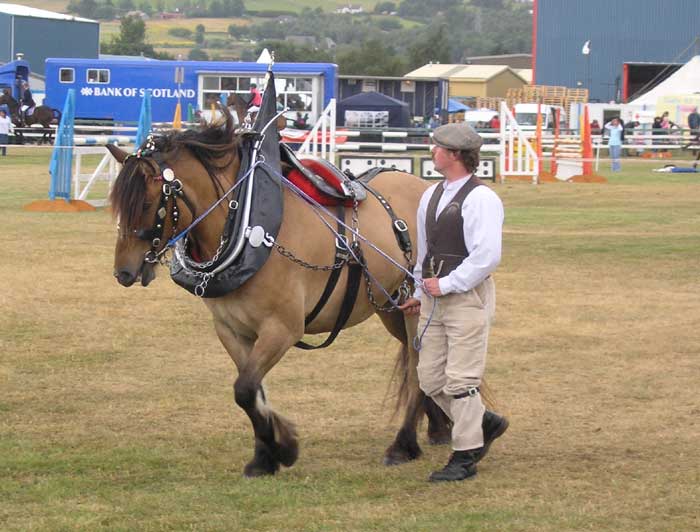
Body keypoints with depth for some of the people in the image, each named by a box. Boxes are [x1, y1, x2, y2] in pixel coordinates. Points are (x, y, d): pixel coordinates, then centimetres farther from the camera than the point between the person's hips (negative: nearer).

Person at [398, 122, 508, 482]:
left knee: (461, 378, -5)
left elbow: (486, 257, -20)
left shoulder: (481, 199, -13)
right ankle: (485, 424, 27)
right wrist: (420, 292, 23)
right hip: (436, 297, 8)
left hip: (467, 297, -8)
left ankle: (465, 457, 3)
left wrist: (445, 284, -17)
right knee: (430, 377, 8)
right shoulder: (431, 196, 14)